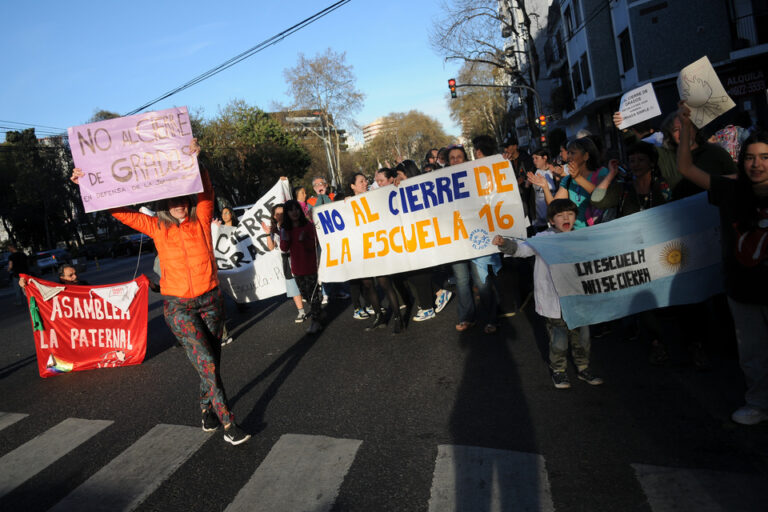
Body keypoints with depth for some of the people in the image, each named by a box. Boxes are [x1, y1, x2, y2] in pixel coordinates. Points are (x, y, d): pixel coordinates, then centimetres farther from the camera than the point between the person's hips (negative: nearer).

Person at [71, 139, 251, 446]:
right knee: (206, 362, -9)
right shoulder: (157, 227, 1)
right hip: (178, 305, -2)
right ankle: (227, 422, -1)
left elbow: (206, 192, -17)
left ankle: (207, 408, 34)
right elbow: (121, 212, 2)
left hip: (210, 300, 2)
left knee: (211, 361, 11)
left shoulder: (201, 220, -1)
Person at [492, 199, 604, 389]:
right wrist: (505, 244, -35)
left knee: (581, 336, 15)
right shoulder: (544, 238, -8)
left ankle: (583, 368, 36)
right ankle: (558, 370, 26)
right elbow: (522, 249, -18)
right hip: (554, 301, -4)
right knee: (558, 339, 4)